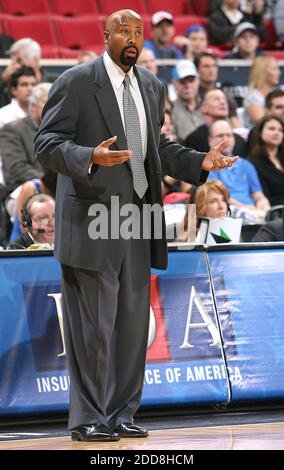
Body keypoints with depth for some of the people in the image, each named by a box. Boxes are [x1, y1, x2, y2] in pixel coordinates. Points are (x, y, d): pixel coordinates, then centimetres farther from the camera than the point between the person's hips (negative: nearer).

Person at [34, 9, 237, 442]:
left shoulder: (152, 87, 14)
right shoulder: (76, 82, -7)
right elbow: (47, 143, -11)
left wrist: (199, 163, 7)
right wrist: (91, 157, -28)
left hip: (137, 222, 7)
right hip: (92, 221, -7)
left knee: (133, 321, 9)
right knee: (93, 324, -4)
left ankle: (121, 413, 18)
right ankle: (87, 418, 4)